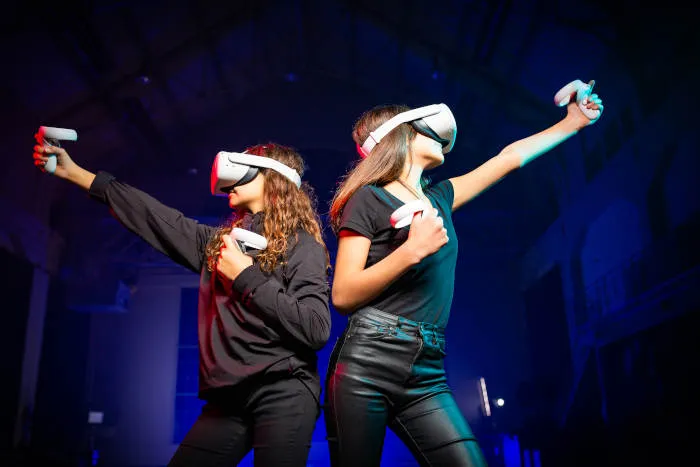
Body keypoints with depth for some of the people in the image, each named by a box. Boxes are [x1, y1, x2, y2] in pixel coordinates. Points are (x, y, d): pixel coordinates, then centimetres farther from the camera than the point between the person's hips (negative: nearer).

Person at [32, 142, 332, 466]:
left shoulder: (301, 245, -5)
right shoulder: (217, 242, 15)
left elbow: (316, 330, -16)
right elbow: (155, 216, 17)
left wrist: (245, 276, -13)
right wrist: (75, 172, 18)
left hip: (283, 393, -6)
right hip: (229, 396, 6)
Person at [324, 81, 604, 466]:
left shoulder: (439, 197, 19)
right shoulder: (369, 199, -1)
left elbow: (511, 157, 29)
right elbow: (343, 297, -9)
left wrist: (574, 122, 35)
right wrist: (413, 249, -16)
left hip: (425, 375, 6)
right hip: (365, 364, -5)